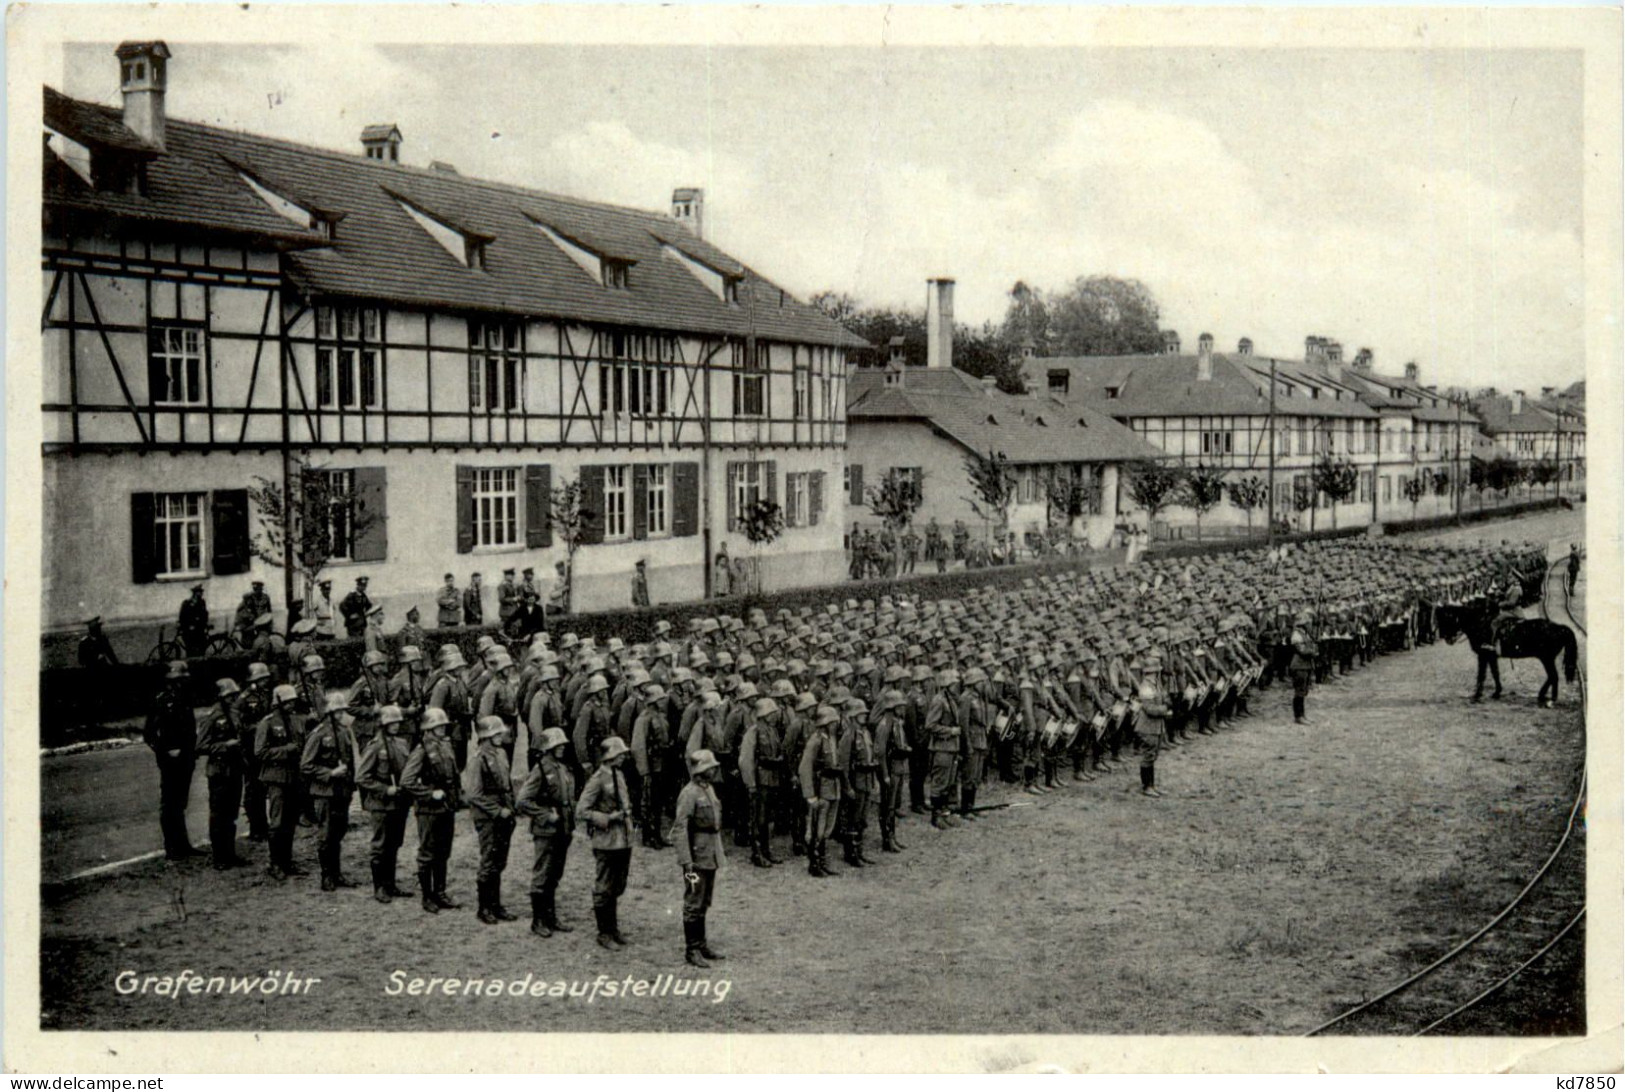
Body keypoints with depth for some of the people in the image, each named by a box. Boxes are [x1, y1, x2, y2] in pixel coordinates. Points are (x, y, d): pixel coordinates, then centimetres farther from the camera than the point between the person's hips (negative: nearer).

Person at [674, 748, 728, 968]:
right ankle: (692, 950, 5)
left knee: (704, 903, 17)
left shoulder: (709, 789, 11)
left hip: (711, 856, 9)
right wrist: (687, 862, -23)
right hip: (698, 856, -9)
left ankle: (701, 943, 27)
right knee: (694, 904, -1)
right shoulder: (689, 794, -17)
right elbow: (680, 828, -20)